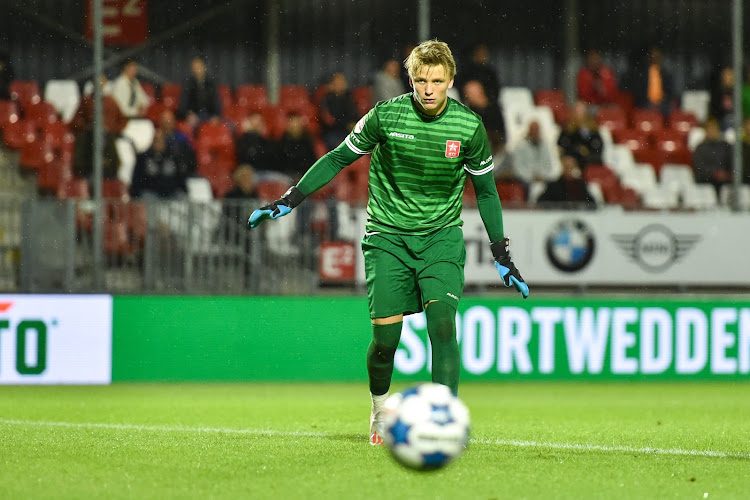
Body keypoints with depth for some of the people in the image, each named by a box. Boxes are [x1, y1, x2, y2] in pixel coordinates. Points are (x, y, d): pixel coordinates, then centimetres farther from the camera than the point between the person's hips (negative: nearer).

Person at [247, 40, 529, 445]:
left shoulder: (468, 126, -7)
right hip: (388, 236, 0)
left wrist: (502, 256, 8)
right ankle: (380, 408, 22)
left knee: (441, 318, -21)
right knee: (385, 335, -7)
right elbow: (339, 157, 3)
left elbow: (485, 190, 7)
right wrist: (289, 201, -1)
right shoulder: (386, 116, -10)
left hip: (441, 236, 0)